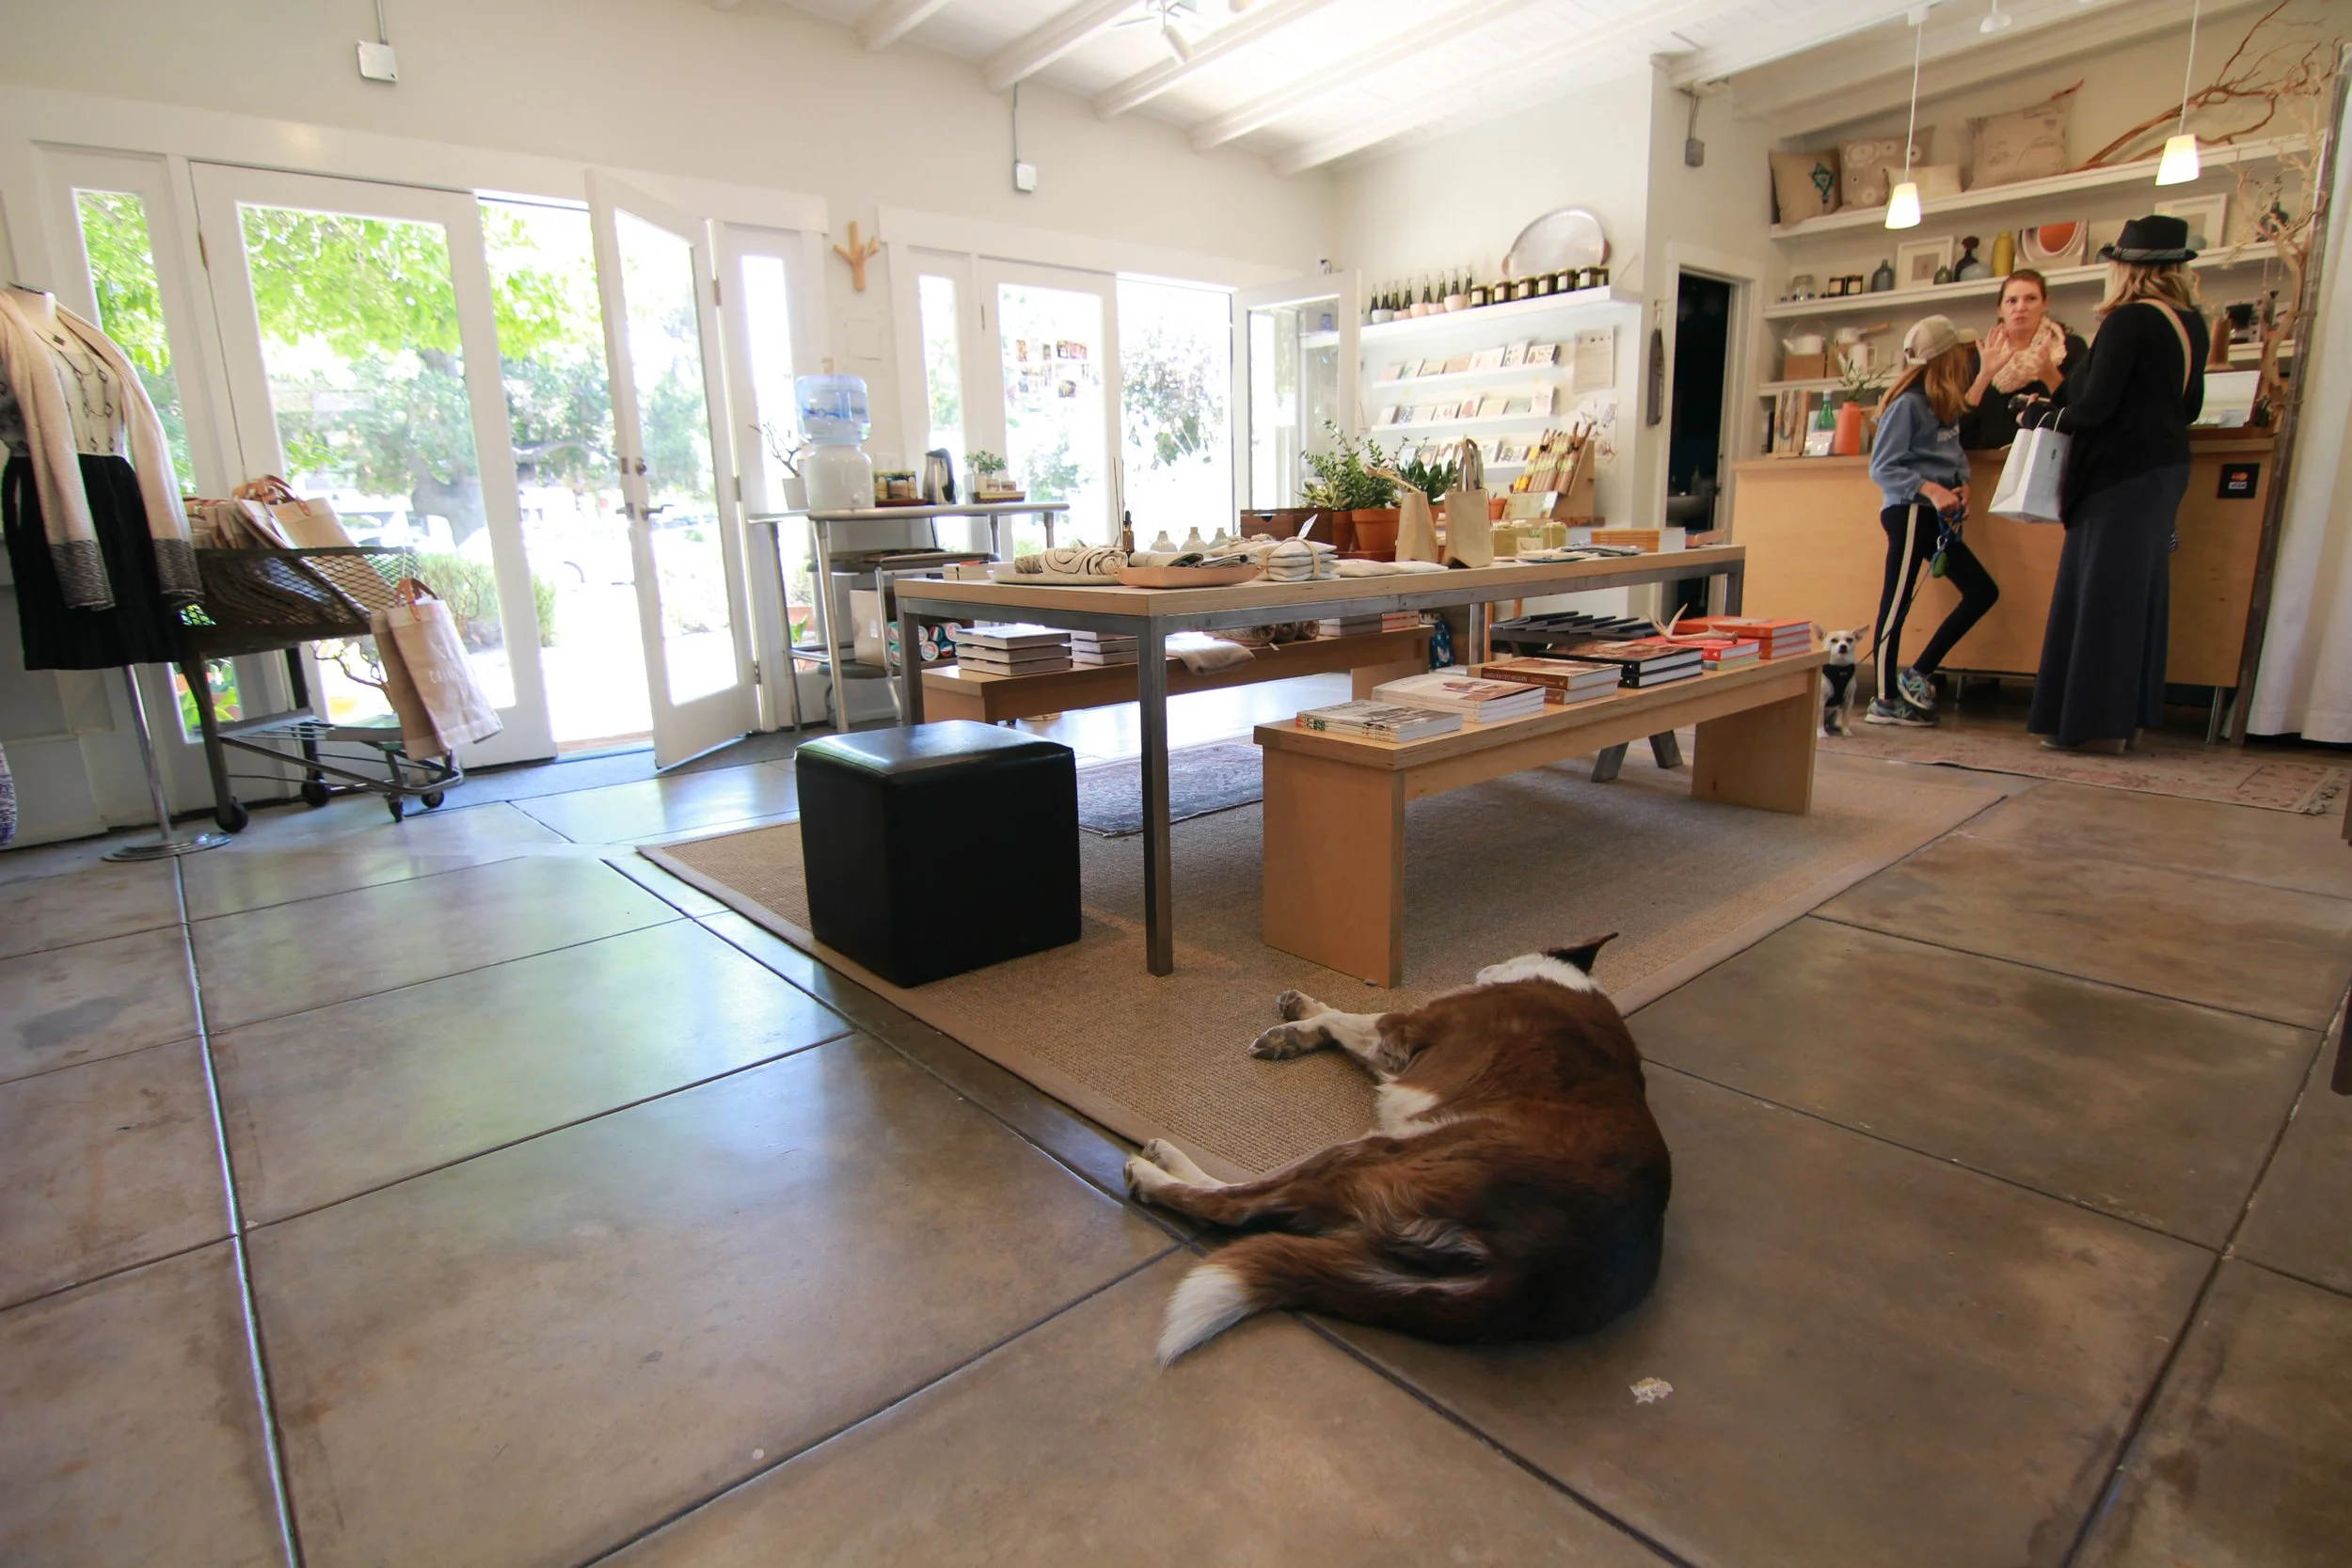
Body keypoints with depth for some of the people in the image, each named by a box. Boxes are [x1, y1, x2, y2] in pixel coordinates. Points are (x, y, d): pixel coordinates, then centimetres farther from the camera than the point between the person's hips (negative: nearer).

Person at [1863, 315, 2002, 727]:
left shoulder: (1946, 403, 14)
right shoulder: (1907, 404, -12)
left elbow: (1955, 454, 20)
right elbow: (1882, 467, -14)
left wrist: (1962, 484, 1)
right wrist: (1929, 489, -24)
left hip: (1935, 515, 10)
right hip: (1909, 511, -9)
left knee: (1983, 591, 9)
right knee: (1896, 603, -6)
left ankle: (1918, 675, 13)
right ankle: (1884, 700, 0)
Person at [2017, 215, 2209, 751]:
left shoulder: (2129, 321, -14)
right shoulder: (2193, 323, 12)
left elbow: (2095, 407, -18)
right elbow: (2189, 405, 19)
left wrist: (2044, 415, -2)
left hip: (2121, 473, -9)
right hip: (2166, 469, 9)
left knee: (2100, 592, -5)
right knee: (2141, 591, 11)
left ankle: (2093, 720, -3)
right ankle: (2128, 717, 17)